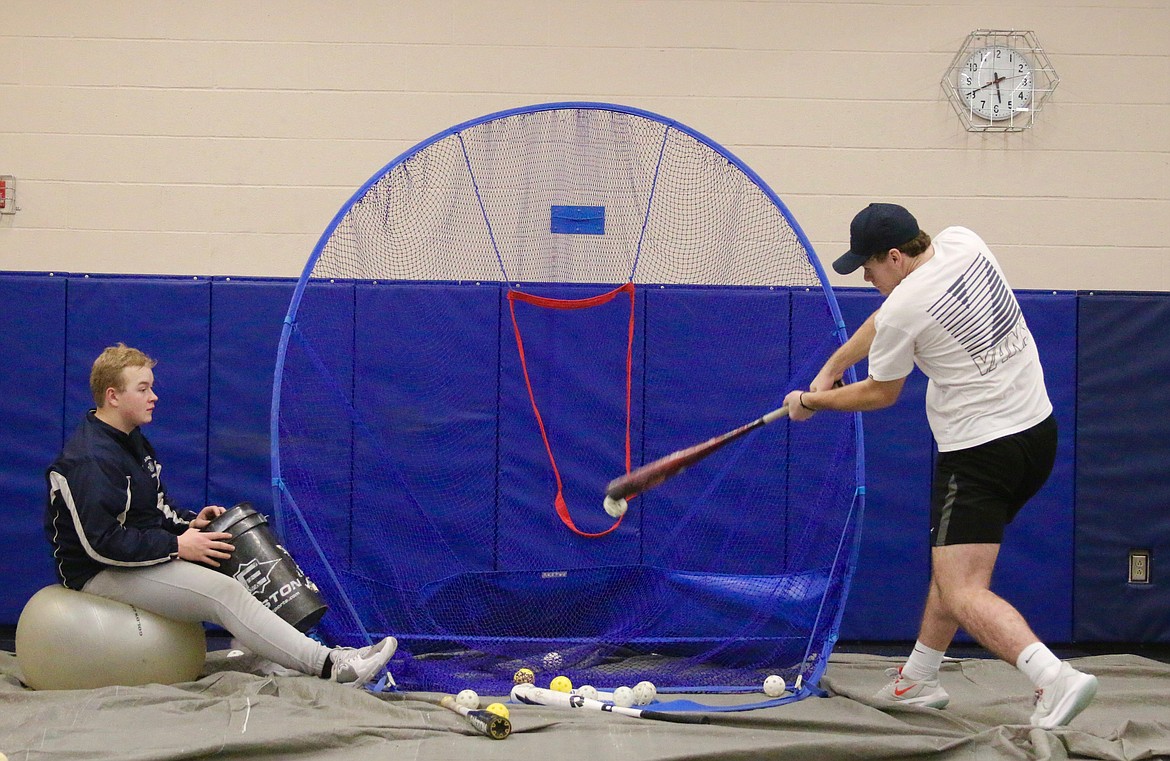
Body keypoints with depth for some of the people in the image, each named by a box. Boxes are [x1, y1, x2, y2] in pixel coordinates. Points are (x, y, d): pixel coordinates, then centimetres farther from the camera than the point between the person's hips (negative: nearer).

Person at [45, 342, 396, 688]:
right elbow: (101, 543, -27)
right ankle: (330, 666, -27)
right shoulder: (88, 461, -21)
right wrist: (176, 546, -22)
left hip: (143, 553, 11)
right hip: (101, 574, -11)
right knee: (224, 593, -22)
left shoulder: (130, 441, 13)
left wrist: (188, 522, 2)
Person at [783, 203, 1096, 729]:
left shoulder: (902, 311, -19)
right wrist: (833, 366, 20)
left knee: (962, 593, -12)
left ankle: (1055, 678, -29)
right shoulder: (963, 244, 3)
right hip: (1039, 433, 9)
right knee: (952, 563, 23)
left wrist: (812, 401, 16)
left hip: (980, 453, -9)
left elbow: (881, 394, 1)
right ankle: (919, 679, 34)